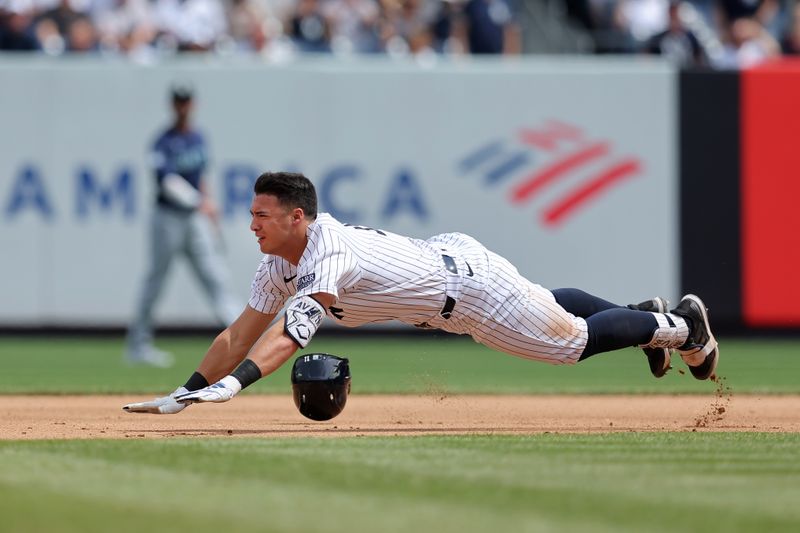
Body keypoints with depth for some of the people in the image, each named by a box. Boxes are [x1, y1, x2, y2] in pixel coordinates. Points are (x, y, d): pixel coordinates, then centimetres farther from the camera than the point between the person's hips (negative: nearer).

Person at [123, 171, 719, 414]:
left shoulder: (329, 254, -36)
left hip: (469, 282, -8)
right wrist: (186, 392, -15)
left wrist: (233, 384, -61)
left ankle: (679, 325, 25)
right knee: (551, 306, 29)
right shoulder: (280, 263, -10)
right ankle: (646, 317, 49)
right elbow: (242, 332, -6)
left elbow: (293, 333, -50)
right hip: (442, 257, 8)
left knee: (572, 339, 5)